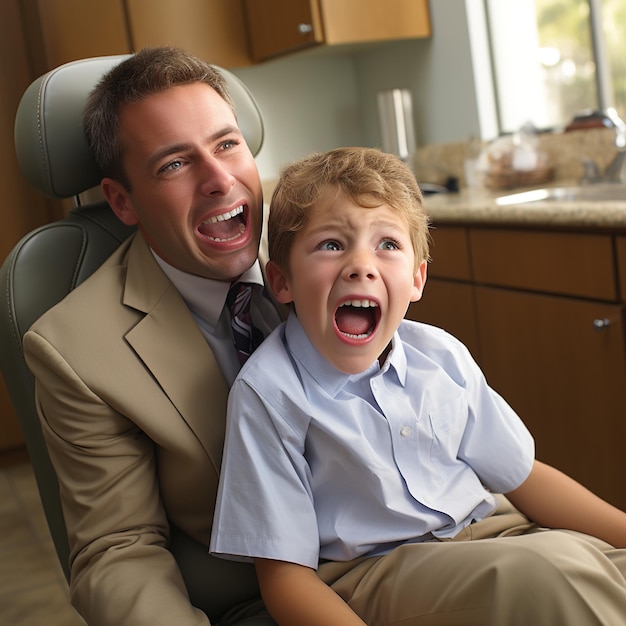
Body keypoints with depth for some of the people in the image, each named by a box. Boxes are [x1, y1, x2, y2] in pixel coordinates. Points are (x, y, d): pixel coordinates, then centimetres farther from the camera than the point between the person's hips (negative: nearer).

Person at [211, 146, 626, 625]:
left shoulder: (442, 356, 0)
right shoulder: (268, 394, -15)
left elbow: (521, 477, 11)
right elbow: (285, 574, -13)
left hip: (487, 531, 6)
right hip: (367, 570, -5)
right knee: (550, 571, -28)